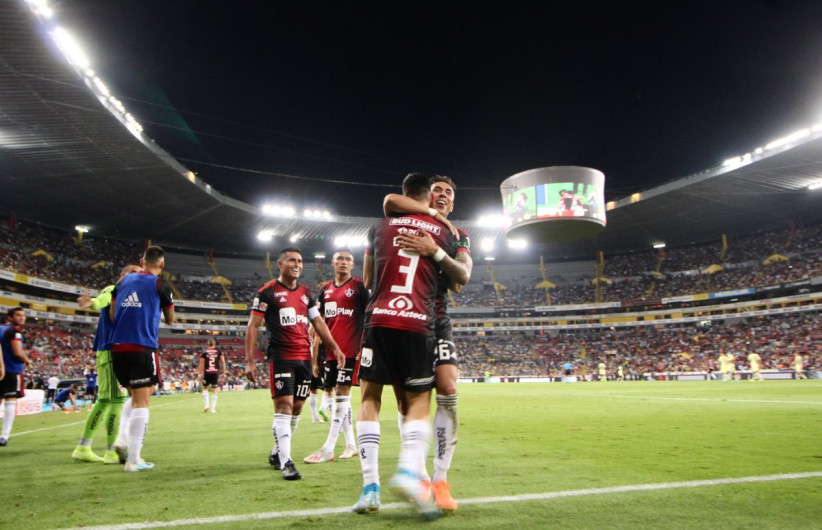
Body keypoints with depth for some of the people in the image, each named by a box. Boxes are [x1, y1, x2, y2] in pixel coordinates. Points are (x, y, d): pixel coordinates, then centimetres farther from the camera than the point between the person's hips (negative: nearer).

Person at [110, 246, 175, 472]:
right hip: (143, 348, -6)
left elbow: (112, 313, 14)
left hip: (118, 347, 6)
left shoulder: (124, 280, 13)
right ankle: (133, 460, -1)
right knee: (141, 402, -2)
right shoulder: (160, 285, -2)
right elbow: (170, 320, 9)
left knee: (137, 395, 22)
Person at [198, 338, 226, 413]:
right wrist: (223, 372, 5)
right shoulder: (219, 352, 3)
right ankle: (213, 408, 6)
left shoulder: (204, 352, 1)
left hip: (207, 373, 0)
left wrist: (200, 374, 1)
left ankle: (206, 404, 6)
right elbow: (223, 362, 0)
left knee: (205, 388, 19)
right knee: (214, 390, 7)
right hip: (216, 372, 0)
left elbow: (201, 364, -2)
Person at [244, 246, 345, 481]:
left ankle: (277, 453, 26)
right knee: (284, 407, -11)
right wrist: (249, 361, -10)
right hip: (280, 357, -6)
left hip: (304, 358, 6)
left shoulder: (306, 293, 15)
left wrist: (335, 348, 13)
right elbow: (252, 327, -3)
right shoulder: (267, 292, -2)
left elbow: (318, 323, 20)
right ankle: (286, 462, -8)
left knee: (297, 408, 9)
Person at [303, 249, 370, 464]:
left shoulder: (359, 287, -1)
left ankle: (328, 449, -3)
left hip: (350, 350, -6)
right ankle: (350, 444, 21)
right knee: (340, 397, 10)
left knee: (342, 395, -7)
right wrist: (315, 359, 12)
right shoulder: (325, 290, 14)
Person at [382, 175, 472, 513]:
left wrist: (435, 251, -26)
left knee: (448, 390, -13)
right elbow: (391, 200, -16)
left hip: (437, 322, 1)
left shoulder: (458, 236, 12)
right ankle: (419, 478, 9)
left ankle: (441, 479, -4)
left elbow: (463, 275, -8)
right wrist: (434, 215, -11)